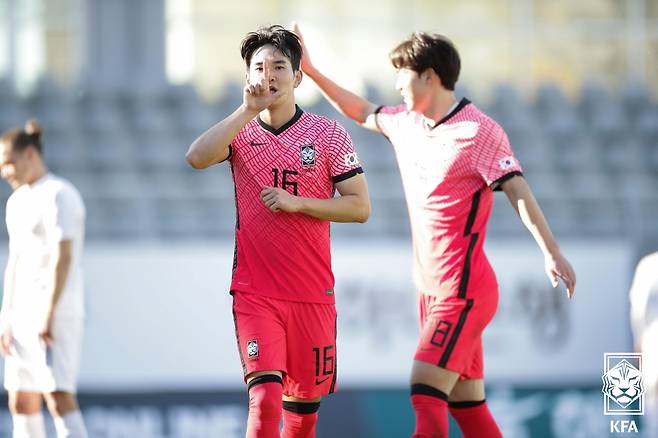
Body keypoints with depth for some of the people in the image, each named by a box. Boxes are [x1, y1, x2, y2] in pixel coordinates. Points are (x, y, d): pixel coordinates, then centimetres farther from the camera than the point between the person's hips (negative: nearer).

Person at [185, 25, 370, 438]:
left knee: (304, 403, 8)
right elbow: (197, 157, -17)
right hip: (254, 293, -1)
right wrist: (249, 109, -17)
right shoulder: (241, 131, 4)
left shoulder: (329, 134, 2)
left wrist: (296, 202, -14)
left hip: (313, 293, 1)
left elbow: (360, 206, -2)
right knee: (264, 397, -18)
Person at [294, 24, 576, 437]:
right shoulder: (406, 123, 11)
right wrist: (311, 70, 28)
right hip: (432, 290, 8)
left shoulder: (478, 130, -13)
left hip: (464, 290, -8)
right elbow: (363, 112, 30)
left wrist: (552, 252, -30)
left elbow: (518, 190, -20)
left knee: (425, 393, -18)